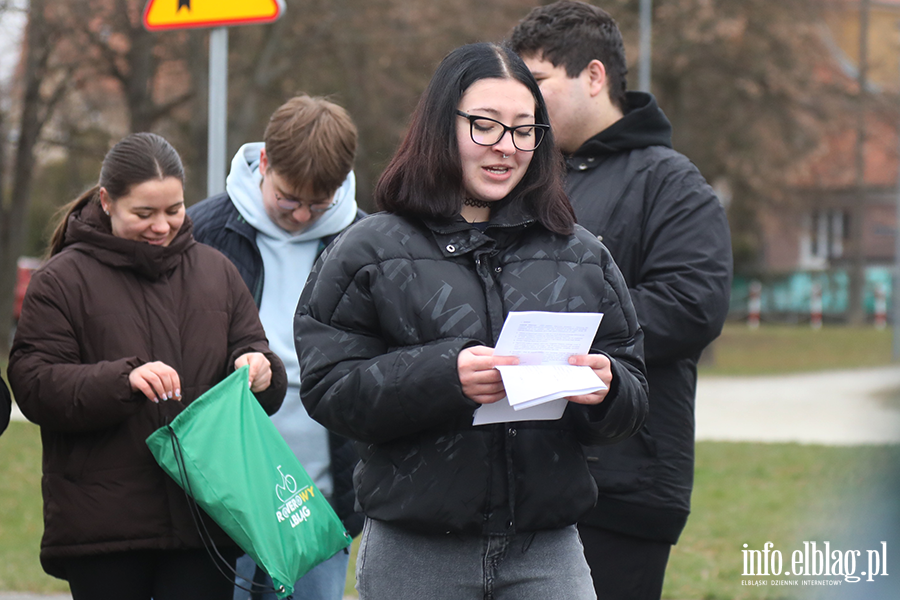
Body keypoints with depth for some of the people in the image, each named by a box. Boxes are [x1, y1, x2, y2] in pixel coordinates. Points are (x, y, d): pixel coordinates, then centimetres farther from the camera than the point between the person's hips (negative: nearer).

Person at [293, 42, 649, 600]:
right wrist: (444, 377, -21)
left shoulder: (582, 255, 11)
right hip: (415, 552, -2)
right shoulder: (368, 252, 1)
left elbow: (633, 402, 10)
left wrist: (605, 388, -13)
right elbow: (328, 390, -8)